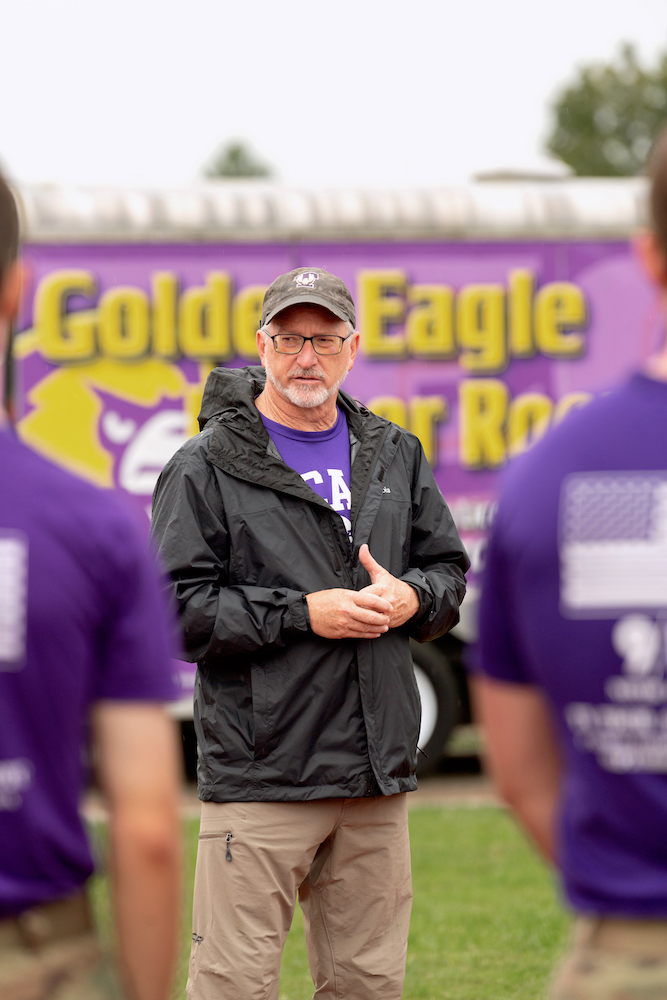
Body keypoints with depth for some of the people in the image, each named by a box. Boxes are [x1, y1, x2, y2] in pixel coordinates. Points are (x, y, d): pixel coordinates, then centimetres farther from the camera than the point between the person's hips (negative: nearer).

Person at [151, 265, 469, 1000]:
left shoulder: (394, 456, 15)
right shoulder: (205, 468, -3)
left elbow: (449, 567, 21)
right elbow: (174, 608, -9)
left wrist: (413, 598, -3)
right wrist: (303, 613, -16)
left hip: (376, 773, 6)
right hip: (258, 771, -5)